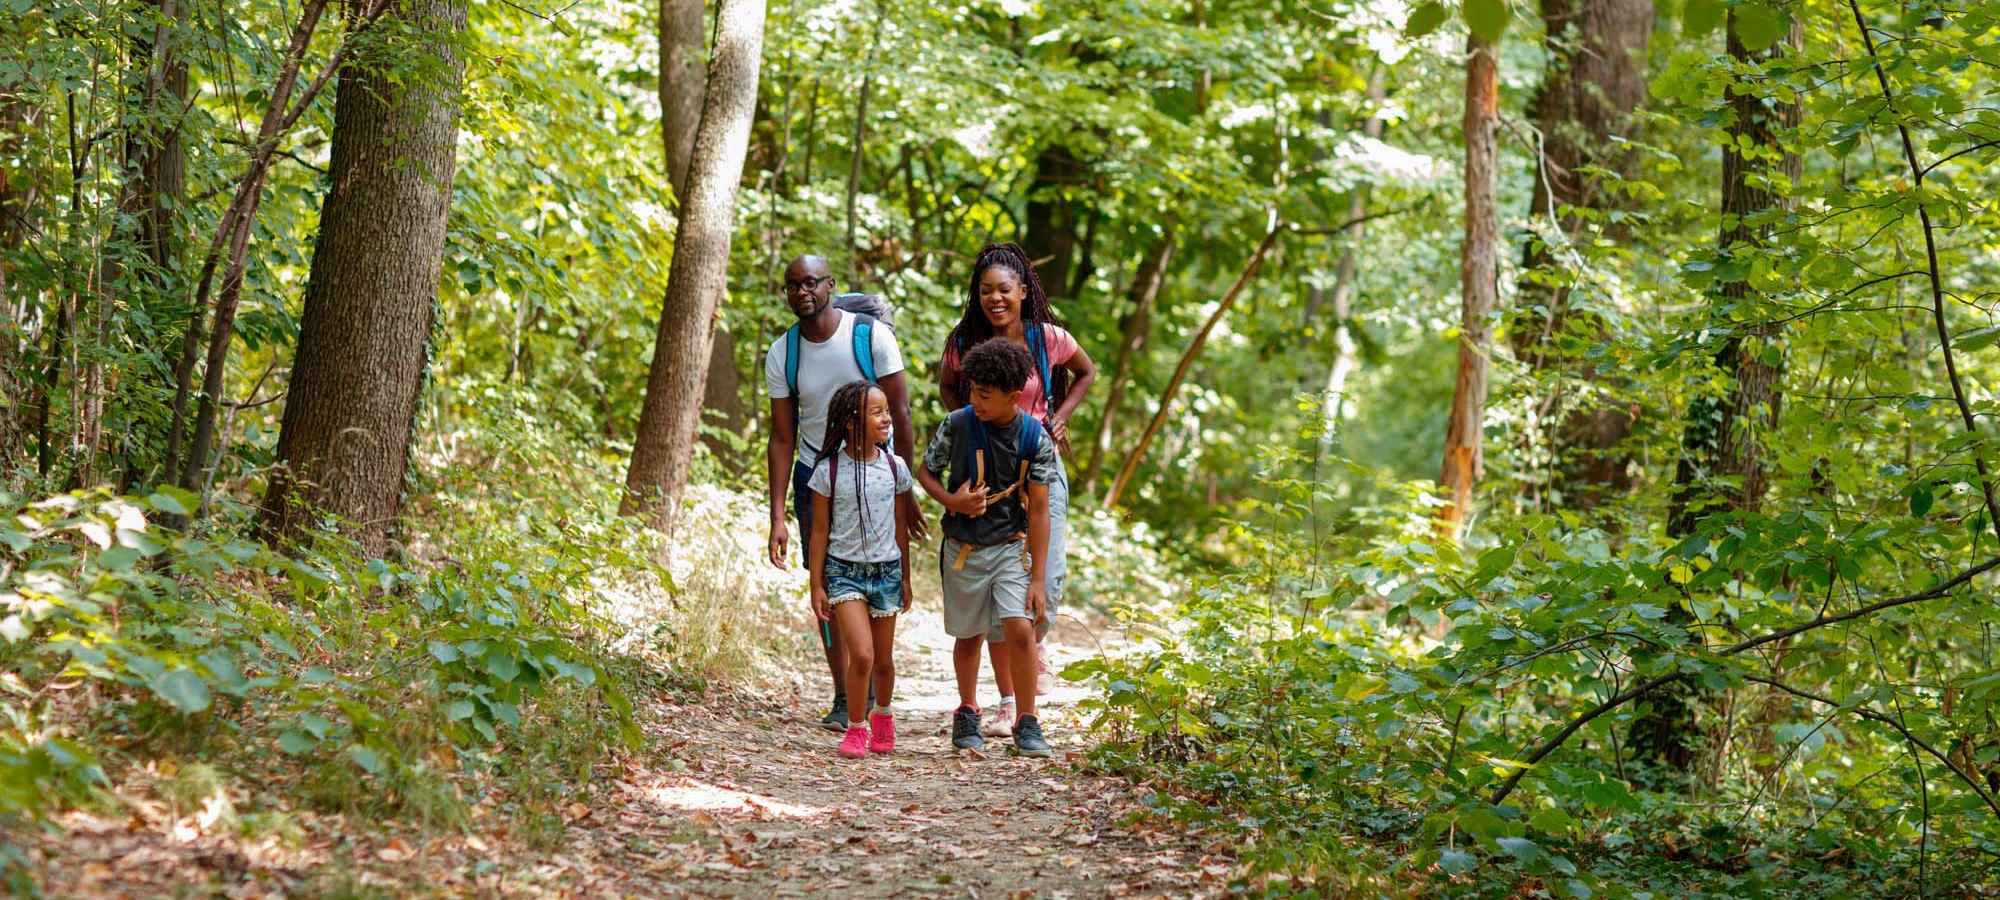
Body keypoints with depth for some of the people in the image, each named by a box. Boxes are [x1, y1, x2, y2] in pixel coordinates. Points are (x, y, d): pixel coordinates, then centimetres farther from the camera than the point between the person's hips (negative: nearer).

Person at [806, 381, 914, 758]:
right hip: (844, 570, -3)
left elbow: (900, 527, 11)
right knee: (861, 654, -16)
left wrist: (905, 577, 13)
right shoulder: (829, 470, -8)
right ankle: (855, 727, 2)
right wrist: (817, 585, -2)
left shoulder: (894, 467, 1)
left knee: (883, 659, 11)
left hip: (886, 570, 3)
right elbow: (820, 531, -2)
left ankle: (882, 716, 37)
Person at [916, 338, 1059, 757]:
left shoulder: (1035, 438, -11)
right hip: (963, 548, 1)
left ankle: (1026, 724, -3)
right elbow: (925, 473, 4)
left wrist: (1038, 579, -10)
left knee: (1020, 629, -15)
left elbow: (1039, 511, -8)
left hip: (1011, 546, -1)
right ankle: (967, 712, 34)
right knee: (969, 636, 12)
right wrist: (953, 502, -18)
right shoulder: (958, 424, -11)